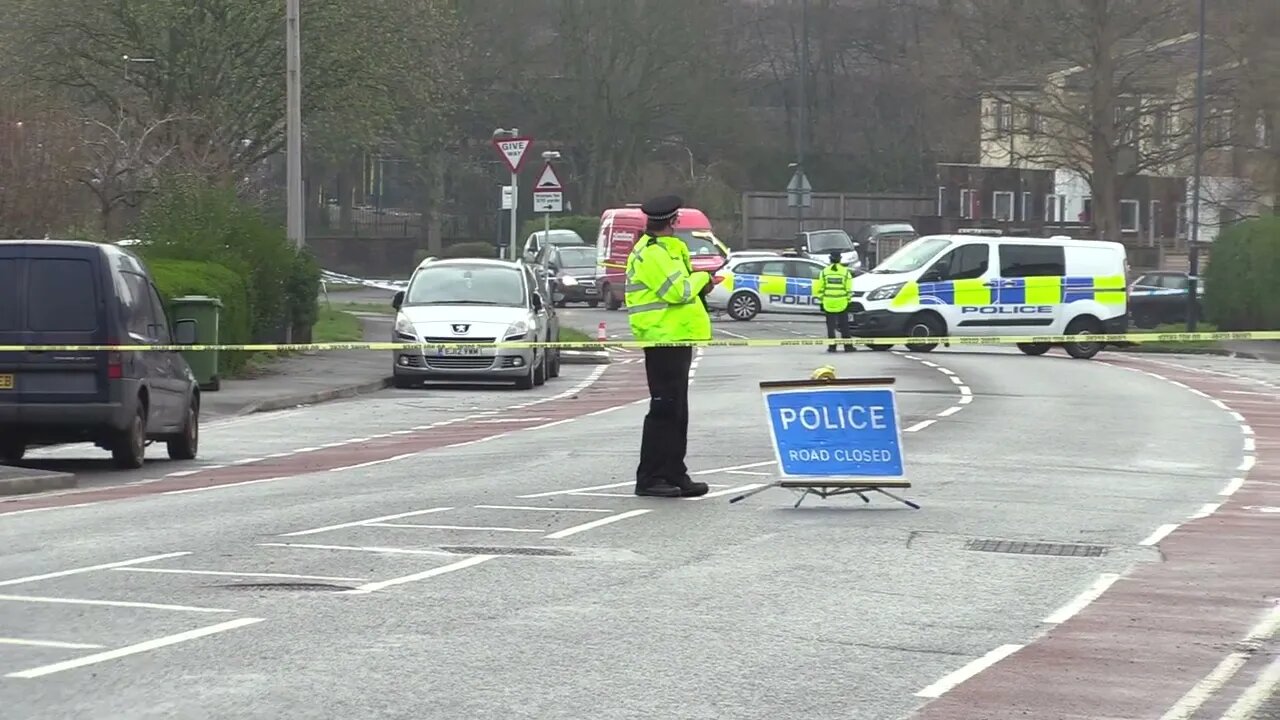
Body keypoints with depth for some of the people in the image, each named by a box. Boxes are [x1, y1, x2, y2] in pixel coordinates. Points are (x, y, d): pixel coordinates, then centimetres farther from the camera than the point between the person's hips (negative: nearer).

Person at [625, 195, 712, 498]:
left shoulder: (662, 249, 19)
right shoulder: (652, 253, -14)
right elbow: (678, 290, -22)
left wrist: (697, 286, 6)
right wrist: (701, 278, -5)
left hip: (675, 338, 11)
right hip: (664, 339, -11)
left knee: (677, 411, 13)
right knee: (664, 410, -10)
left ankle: (674, 474, 17)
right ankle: (649, 479, -8)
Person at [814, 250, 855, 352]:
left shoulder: (824, 272, 1)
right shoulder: (845, 272, -1)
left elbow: (820, 289, 2)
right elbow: (848, 289, -1)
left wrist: (821, 302, 8)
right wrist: (848, 302, 7)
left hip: (828, 304, 0)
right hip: (842, 304, 0)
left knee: (831, 326, 5)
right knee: (844, 326, 7)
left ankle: (832, 346, 2)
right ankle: (848, 345, 7)